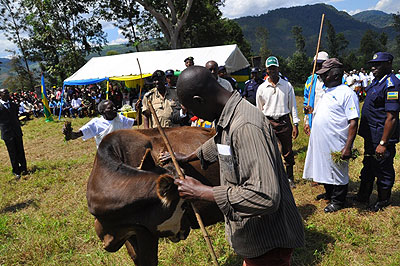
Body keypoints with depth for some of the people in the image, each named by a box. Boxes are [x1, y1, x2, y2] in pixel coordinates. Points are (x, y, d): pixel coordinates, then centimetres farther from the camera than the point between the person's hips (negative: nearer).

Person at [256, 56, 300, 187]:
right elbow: (258, 110, 10)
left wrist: (295, 124, 1)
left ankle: (290, 178, 22)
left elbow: (292, 106, 6)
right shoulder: (261, 88, 4)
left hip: (284, 121, 0)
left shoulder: (287, 85, 4)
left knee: (288, 152, 8)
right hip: (268, 122, 0)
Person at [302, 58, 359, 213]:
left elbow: (353, 122, -18)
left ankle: (338, 201, 24)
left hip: (336, 144, -8)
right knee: (325, 169, 20)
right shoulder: (327, 91, 12)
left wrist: (348, 147, -22)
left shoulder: (347, 93, -14)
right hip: (321, 142, 8)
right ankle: (329, 194, 40)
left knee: (338, 171, 7)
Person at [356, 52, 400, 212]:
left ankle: (383, 201, 26)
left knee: (383, 170, 8)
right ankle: (363, 197, 35)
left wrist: (383, 143, -25)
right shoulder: (377, 81, 10)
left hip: (382, 137, -9)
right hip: (370, 135, 9)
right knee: (368, 167, 20)